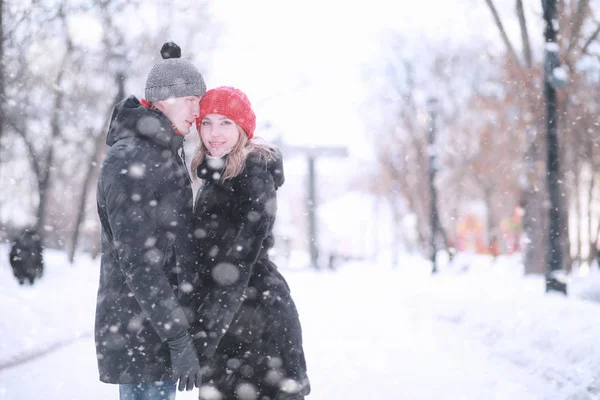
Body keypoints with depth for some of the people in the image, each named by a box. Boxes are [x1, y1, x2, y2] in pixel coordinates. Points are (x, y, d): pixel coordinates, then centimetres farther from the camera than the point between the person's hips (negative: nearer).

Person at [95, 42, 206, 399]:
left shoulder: (166, 154, 15)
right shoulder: (129, 162, -17)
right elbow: (136, 262, -22)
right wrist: (179, 337, -23)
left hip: (160, 322, 10)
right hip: (139, 338, -10)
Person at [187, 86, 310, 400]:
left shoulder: (255, 176, -13)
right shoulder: (216, 176, 14)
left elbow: (237, 264, -21)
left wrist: (206, 332, -26)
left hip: (257, 319, -9)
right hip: (226, 319, 9)